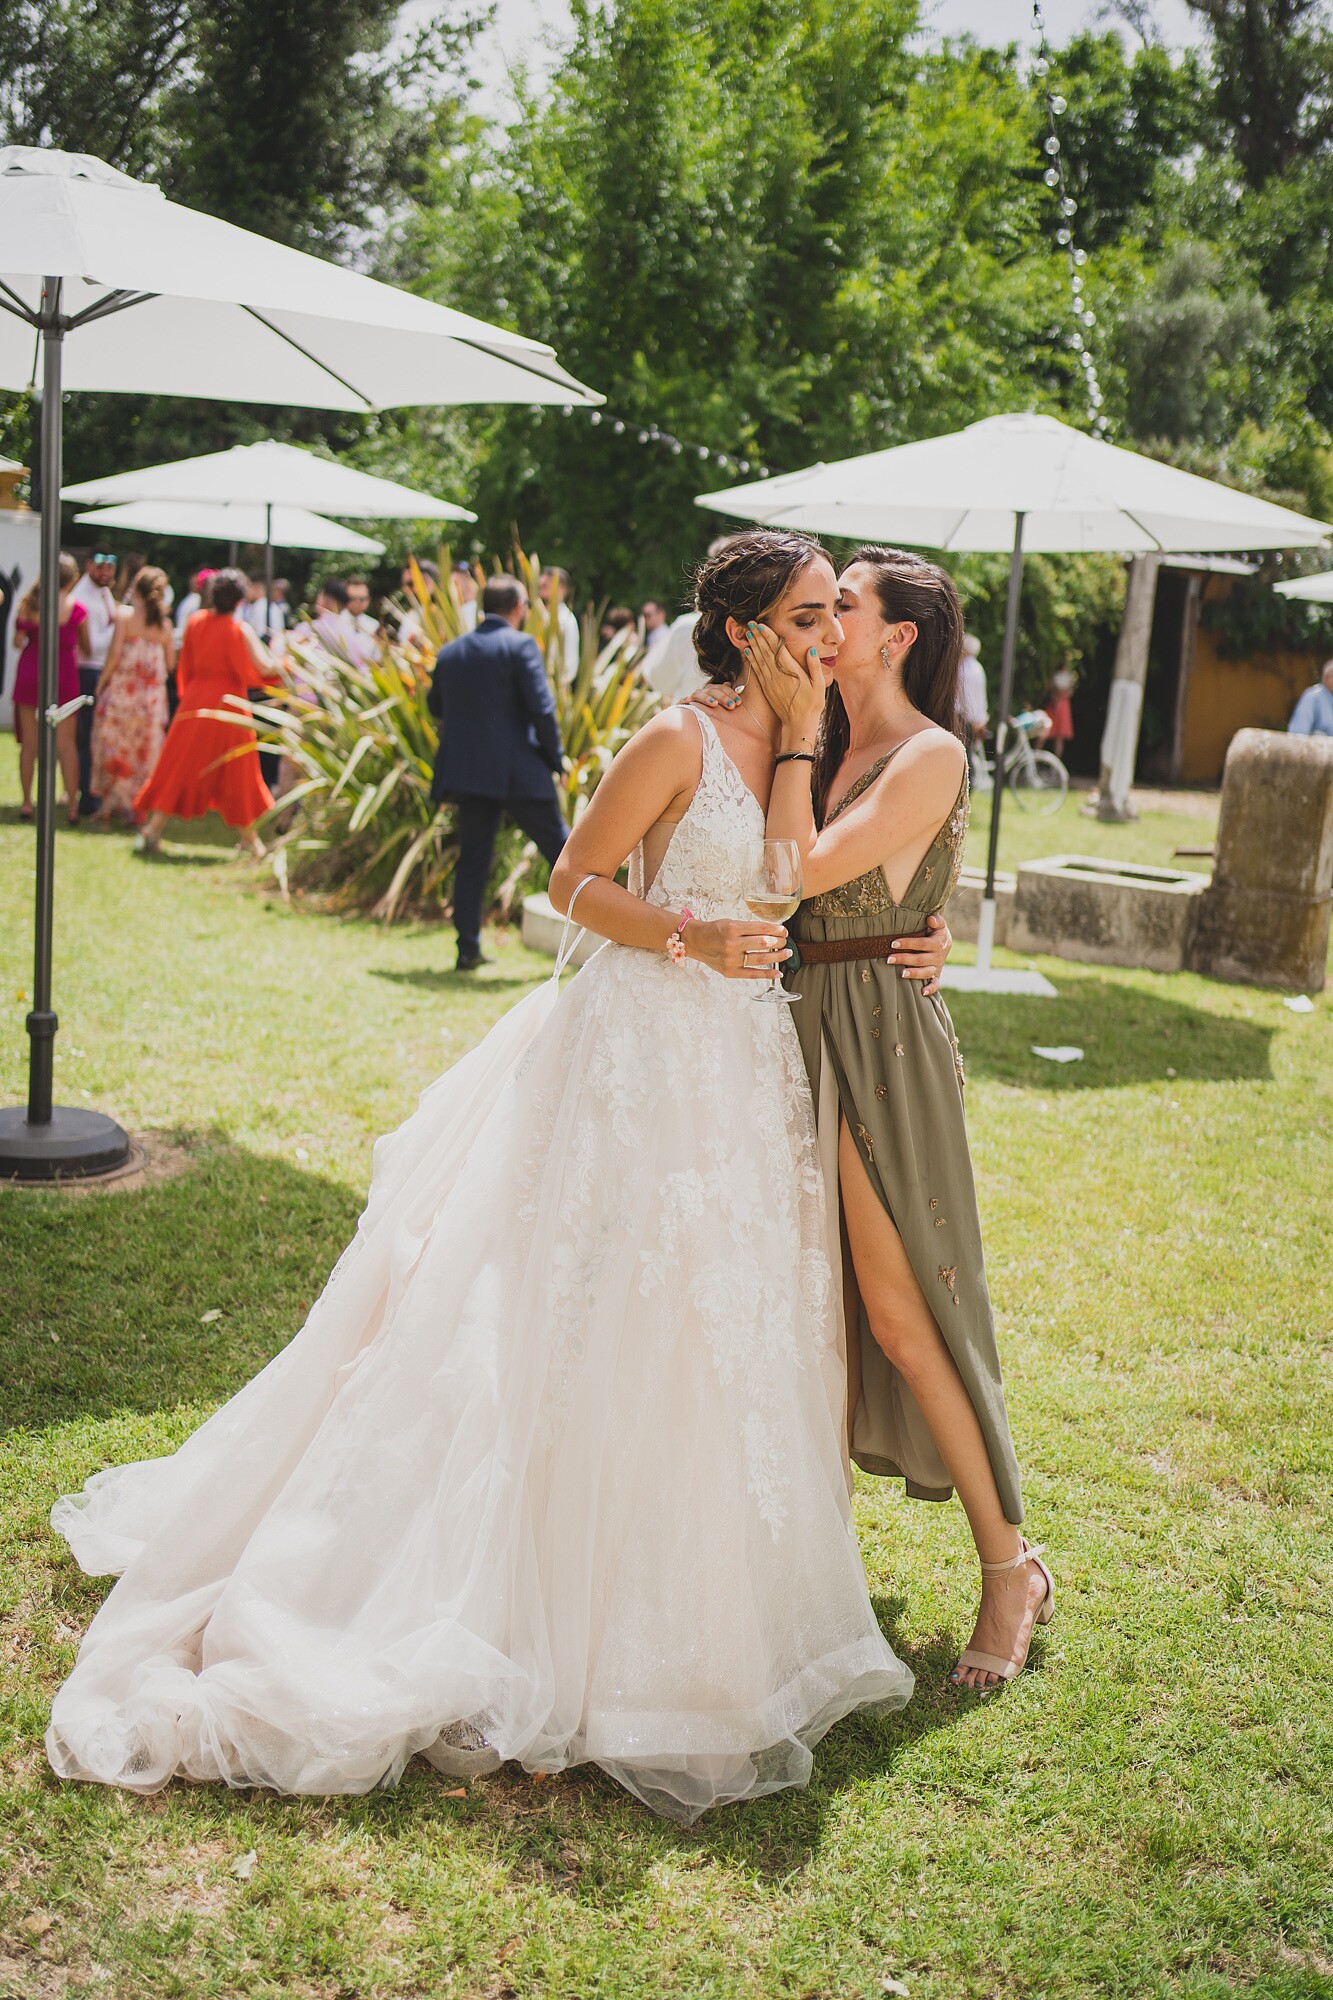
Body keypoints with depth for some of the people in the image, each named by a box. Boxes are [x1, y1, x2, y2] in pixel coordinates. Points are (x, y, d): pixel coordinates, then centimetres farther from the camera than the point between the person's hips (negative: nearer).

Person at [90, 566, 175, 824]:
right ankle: (137, 806, 10)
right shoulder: (164, 623, 4)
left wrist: (102, 681, -3)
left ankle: (111, 805, 5)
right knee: (146, 749, 9)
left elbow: (115, 653, -14)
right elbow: (171, 663, 5)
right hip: (153, 694, 3)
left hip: (123, 688, -3)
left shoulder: (125, 614, -7)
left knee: (115, 745, 5)